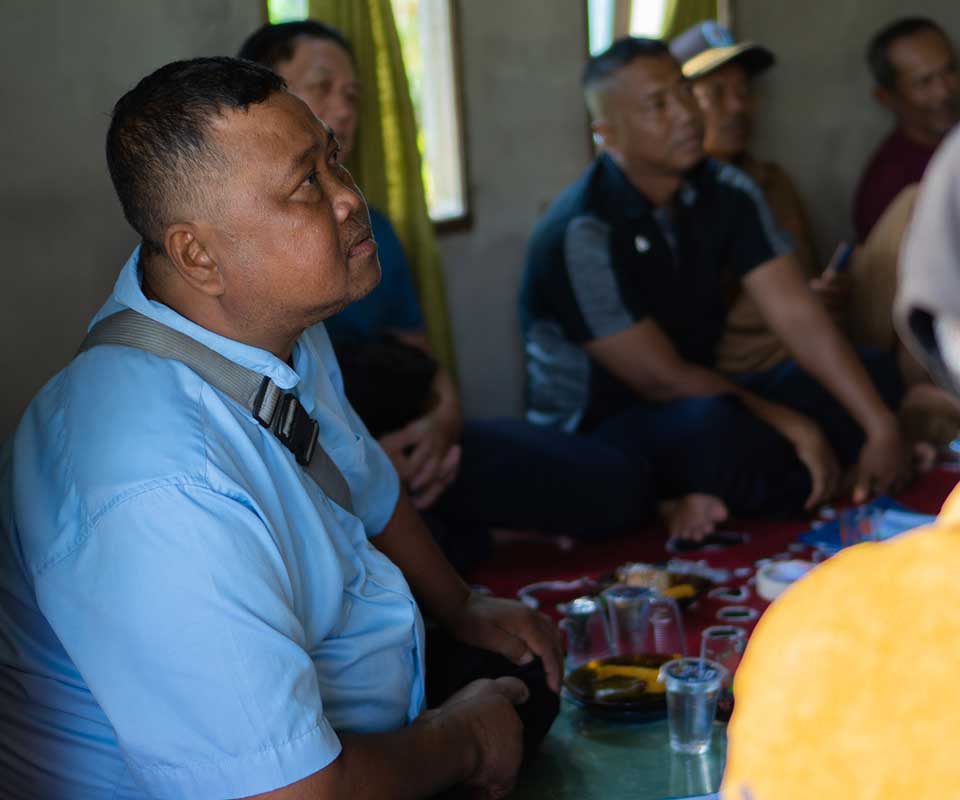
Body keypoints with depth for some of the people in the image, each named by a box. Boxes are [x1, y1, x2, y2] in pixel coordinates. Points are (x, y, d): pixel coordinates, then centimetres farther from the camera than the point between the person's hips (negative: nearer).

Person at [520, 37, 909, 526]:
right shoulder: (582, 234, -22)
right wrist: (797, 429, -18)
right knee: (714, 424, -38)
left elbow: (797, 315, -8)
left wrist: (881, 427, -18)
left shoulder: (727, 193, -2)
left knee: (875, 375, -3)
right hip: (593, 436, -7)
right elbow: (662, 379, -21)